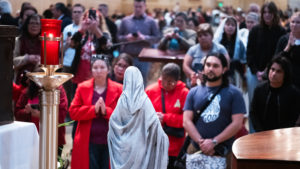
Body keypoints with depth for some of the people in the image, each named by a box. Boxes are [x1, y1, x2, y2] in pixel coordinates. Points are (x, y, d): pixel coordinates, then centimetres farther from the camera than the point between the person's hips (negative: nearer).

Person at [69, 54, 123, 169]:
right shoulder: (82, 88, 7)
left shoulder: (118, 89, 4)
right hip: (88, 143, 0)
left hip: (110, 143, 0)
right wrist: (93, 110, -14)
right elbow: (73, 112, -1)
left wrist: (106, 111, -18)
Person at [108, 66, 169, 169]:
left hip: (123, 147, 1)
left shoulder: (122, 100, -5)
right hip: (140, 145, -1)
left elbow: (113, 120, -3)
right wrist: (163, 138, -1)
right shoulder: (144, 100, -9)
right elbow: (154, 122, -12)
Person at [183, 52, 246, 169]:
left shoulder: (234, 93, 3)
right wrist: (201, 142, -10)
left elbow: (237, 124, -5)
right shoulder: (194, 92, 11)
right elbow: (186, 122, 4)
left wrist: (214, 142, -12)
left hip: (223, 153, -2)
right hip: (196, 150, 2)